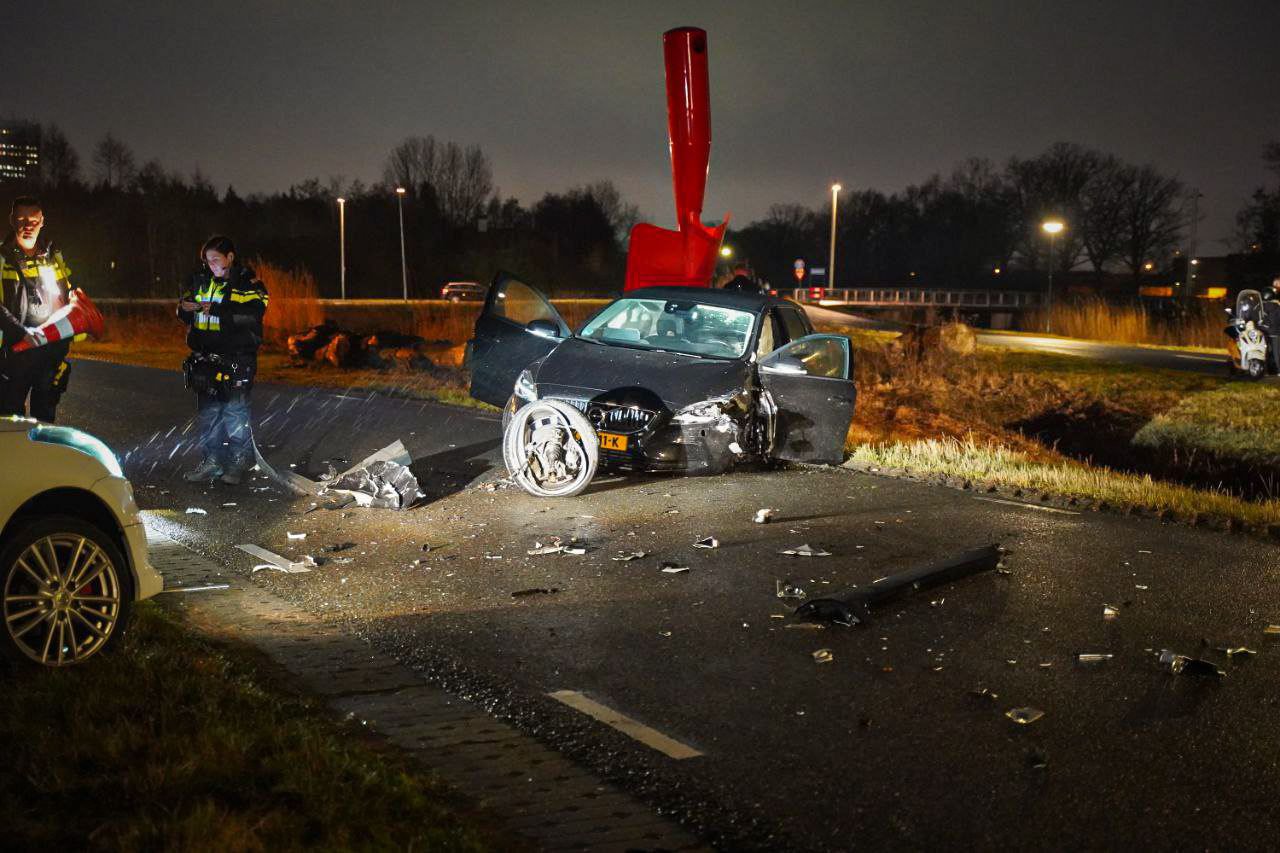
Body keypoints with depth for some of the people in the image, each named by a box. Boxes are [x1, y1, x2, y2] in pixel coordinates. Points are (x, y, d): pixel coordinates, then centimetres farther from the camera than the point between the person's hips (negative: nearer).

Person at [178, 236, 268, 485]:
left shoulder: (246, 282, -7)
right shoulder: (200, 280, 11)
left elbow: (253, 313, -22)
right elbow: (184, 315, 19)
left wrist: (216, 310, -25)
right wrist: (185, 308, -6)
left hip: (236, 359, -6)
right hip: (205, 358, 6)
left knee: (235, 411, -4)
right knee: (206, 411, 11)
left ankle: (240, 462, 10)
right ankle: (212, 460, 20)